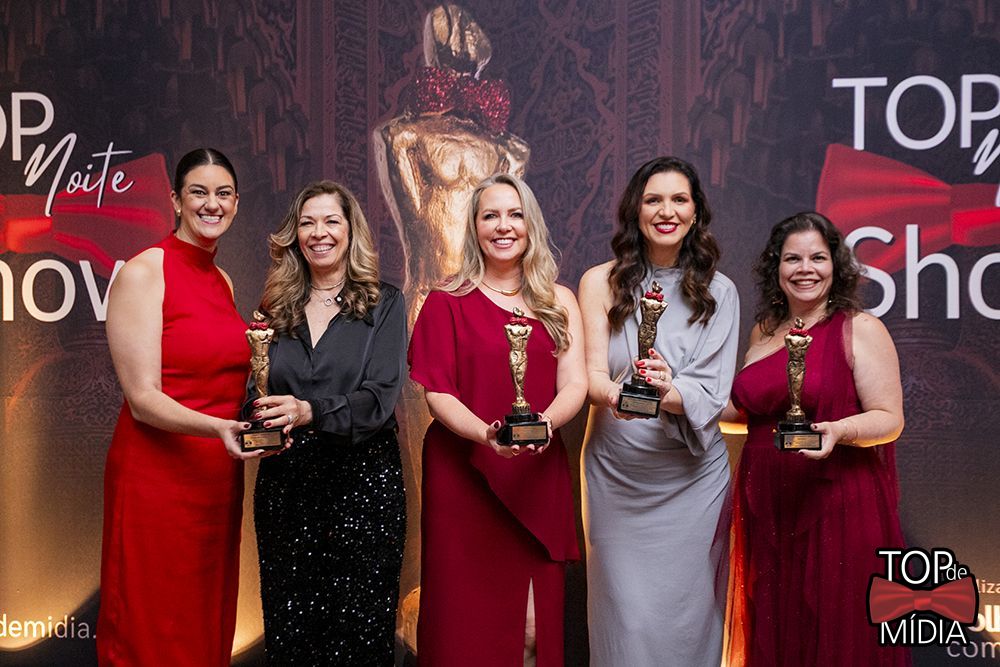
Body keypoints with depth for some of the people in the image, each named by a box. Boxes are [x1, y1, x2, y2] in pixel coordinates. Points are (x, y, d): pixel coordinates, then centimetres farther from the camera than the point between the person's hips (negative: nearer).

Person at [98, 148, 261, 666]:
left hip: (219, 479, 7)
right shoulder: (143, 273, -10)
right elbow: (144, 399, -15)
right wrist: (217, 427, -30)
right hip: (156, 474, -7)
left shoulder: (223, 282, 13)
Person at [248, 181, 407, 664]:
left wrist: (310, 411, -26)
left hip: (362, 483, -3)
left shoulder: (383, 303, 1)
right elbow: (257, 393, 16)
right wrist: (253, 419, -7)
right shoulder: (277, 308, 11)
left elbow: (380, 397, -10)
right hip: (285, 483, 3)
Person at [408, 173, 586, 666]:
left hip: (537, 476, 2)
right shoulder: (446, 302, 3)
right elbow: (437, 394, -3)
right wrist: (487, 434, -22)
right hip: (461, 475, -2)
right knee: (465, 620, 1)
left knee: (532, 625, 3)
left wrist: (543, 423, -22)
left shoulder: (559, 303, 10)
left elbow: (574, 385, 0)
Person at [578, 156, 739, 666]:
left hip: (692, 475, 1)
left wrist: (671, 393, -29)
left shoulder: (718, 292, 3)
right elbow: (592, 373, -6)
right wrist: (613, 394, -30)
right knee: (626, 615, 3)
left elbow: (713, 389, -6)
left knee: (688, 610, 7)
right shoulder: (601, 282, 1)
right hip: (616, 474, -1)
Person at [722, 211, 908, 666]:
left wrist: (838, 431, -27)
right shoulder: (763, 332, 13)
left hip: (838, 507, -5)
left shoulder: (860, 330, -4)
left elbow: (889, 419, -8)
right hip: (768, 508, 5)